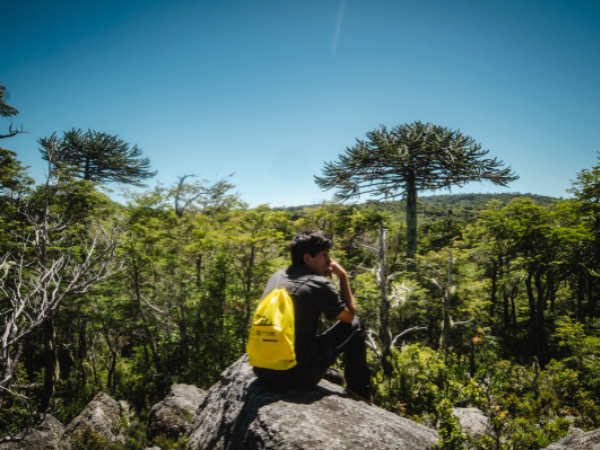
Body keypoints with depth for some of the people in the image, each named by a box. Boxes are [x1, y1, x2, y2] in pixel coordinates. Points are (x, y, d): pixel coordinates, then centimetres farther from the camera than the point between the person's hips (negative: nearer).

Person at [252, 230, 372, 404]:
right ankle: (359, 389, 23)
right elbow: (350, 315, 3)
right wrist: (343, 276, 6)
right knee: (354, 326, 9)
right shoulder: (319, 284, -12)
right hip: (299, 375, -6)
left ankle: (327, 373, 41)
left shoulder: (277, 276, 5)